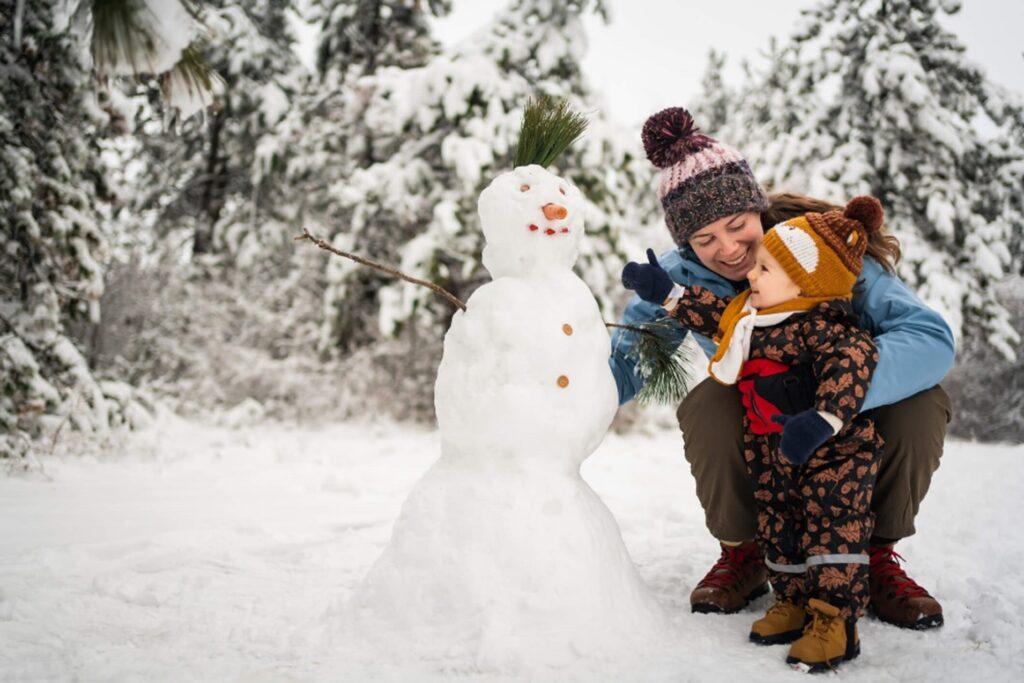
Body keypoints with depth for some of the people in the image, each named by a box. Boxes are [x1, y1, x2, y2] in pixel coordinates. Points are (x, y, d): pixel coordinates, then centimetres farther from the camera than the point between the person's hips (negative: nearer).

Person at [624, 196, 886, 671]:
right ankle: (794, 604, 28)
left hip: (832, 452, -9)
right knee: (777, 528, 14)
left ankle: (835, 621, -3)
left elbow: (851, 363, -35)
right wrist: (666, 293, 22)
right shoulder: (749, 313, 7)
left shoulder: (822, 326, -22)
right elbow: (715, 313, 24)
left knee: (832, 528, -8)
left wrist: (825, 418, -48)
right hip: (769, 453, 9)